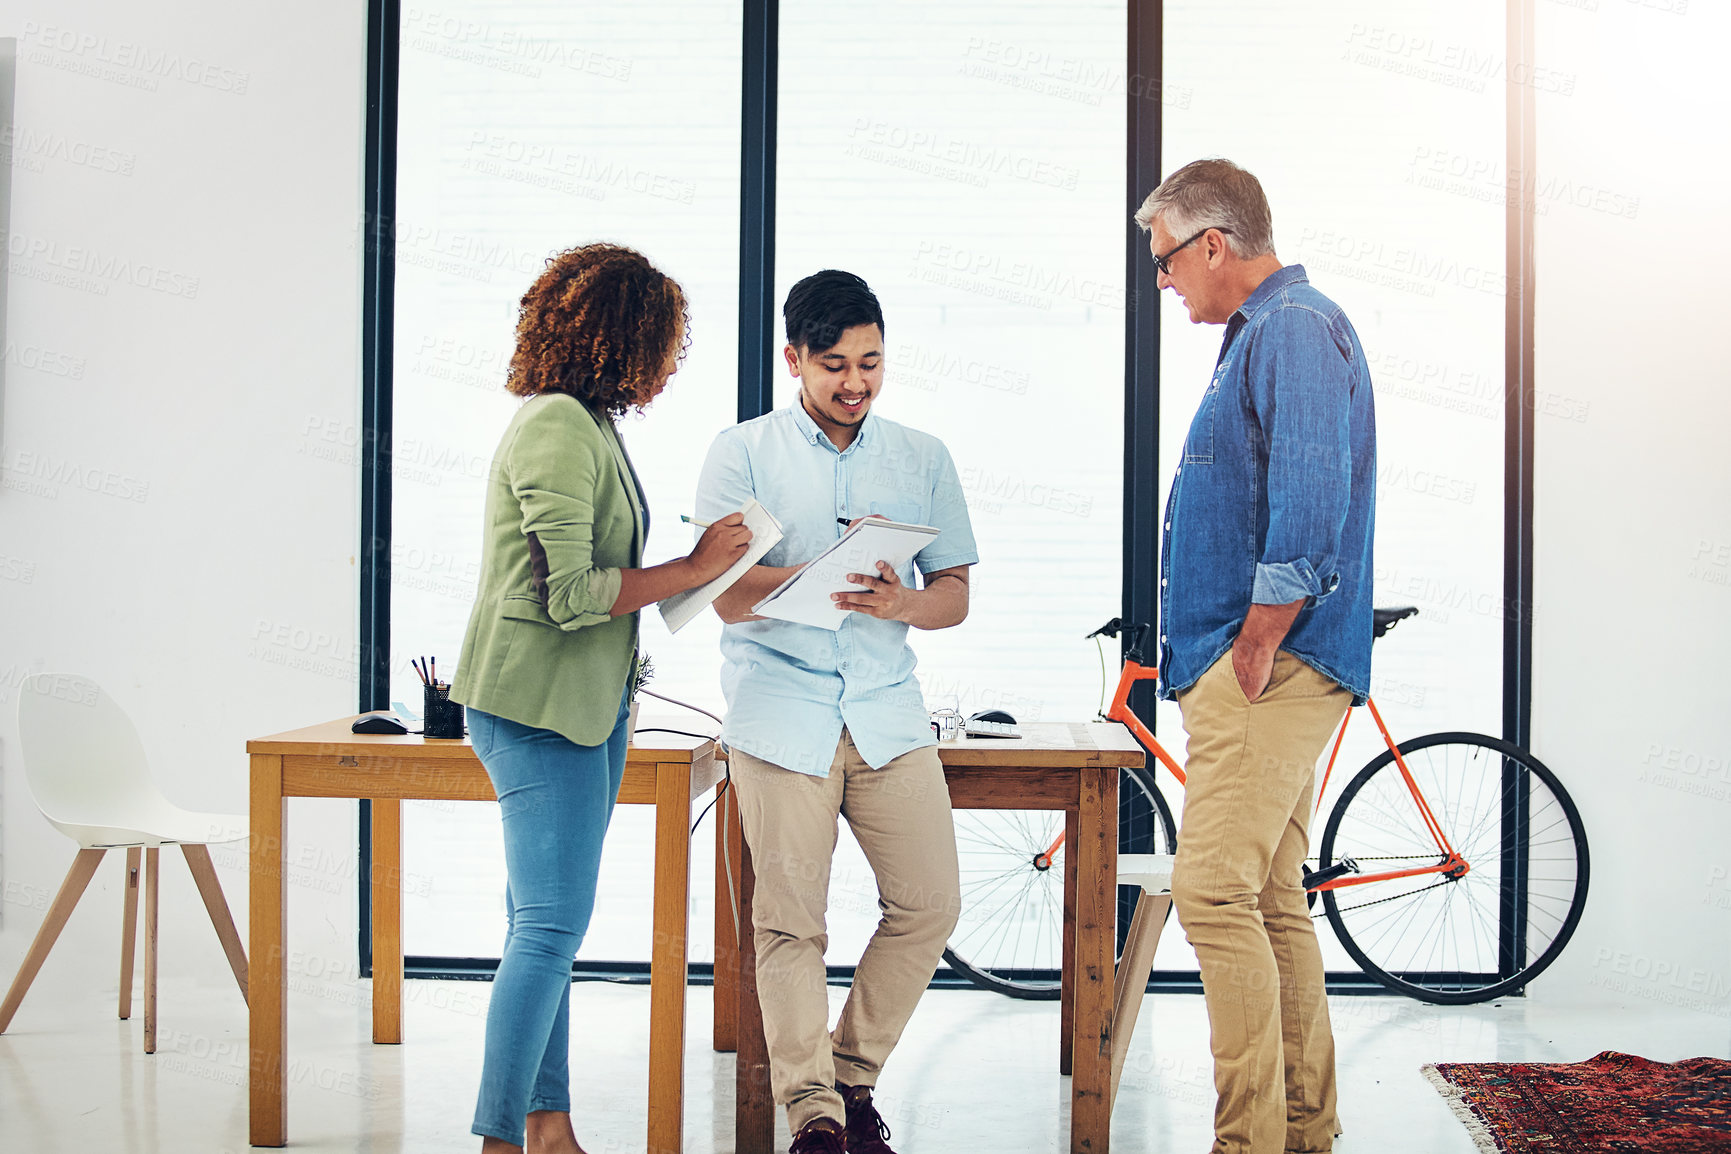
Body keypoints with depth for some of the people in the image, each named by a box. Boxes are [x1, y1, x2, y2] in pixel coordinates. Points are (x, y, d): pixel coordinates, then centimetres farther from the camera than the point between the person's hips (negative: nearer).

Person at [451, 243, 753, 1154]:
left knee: (544, 929, 13)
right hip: (538, 706, -10)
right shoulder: (556, 427, -16)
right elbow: (571, 592, -22)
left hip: (581, 705, 10)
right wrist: (692, 569, -15)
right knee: (549, 929, -9)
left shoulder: (586, 425, 16)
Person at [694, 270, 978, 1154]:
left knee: (930, 906, -1)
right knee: (789, 921, -5)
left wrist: (899, 602, -12)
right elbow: (723, 592, -4)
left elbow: (955, 596, 11)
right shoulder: (743, 452, 5)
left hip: (888, 713, 3)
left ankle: (852, 1076, 17)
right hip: (780, 712, -3)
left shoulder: (923, 458, 14)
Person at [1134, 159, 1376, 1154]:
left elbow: (1310, 506, -22)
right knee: (1270, 901, 12)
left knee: (1215, 891, -14)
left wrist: (1255, 650, -19)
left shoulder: (1296, 328, -11)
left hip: (1272, 669, -11)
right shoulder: (1264, 332, 21)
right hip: (1249, 669, 11)